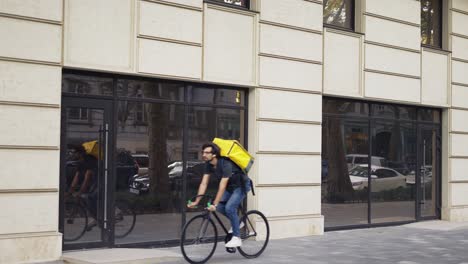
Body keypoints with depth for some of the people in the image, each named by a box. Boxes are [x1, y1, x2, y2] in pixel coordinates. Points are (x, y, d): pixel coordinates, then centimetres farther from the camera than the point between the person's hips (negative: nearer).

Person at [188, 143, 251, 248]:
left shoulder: (225, 164, -33)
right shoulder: (208, 164, -10)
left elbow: (222, 186, -36)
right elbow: (204, 183, -10)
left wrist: (214, 204, -39)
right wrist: (196, 201, -17)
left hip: (241, 185, -8)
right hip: (230, 186, 8)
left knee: (229, 207, -24)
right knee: (220, 207, -9)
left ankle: (237, 238, -14)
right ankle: (236, 222, 16)